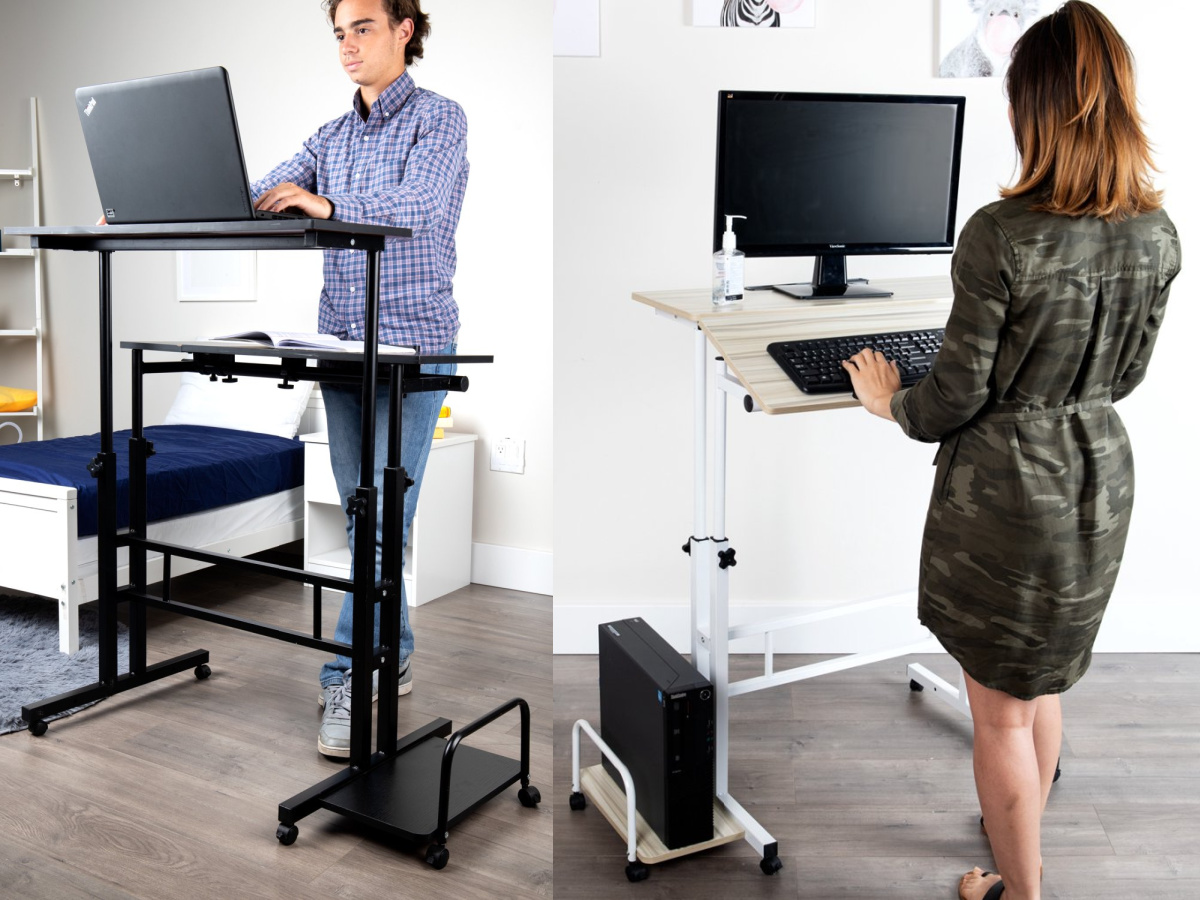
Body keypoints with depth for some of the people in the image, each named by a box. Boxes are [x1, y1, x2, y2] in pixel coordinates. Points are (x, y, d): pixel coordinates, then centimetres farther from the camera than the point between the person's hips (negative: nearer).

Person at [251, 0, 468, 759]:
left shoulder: (441, 119, -1)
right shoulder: (333, 136, 17)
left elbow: (415, 204, -20)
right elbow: (250, 197, 8)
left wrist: (326, 204, -35)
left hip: (413, 344, -6)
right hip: (340, 342, 7)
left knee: (383, 514, -9)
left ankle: (347, 680, -4)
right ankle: (392, 656, 23)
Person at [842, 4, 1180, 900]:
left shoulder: (1001, 235, -23)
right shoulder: (1159, 236, -3)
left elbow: (956, 397, -16)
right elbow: (1123, 376, 9)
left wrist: (888, 401, 4)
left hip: (1005, 489, -7)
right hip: (1103, 479, 7)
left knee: (1001, 708, 11)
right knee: (1043, 681, 26)